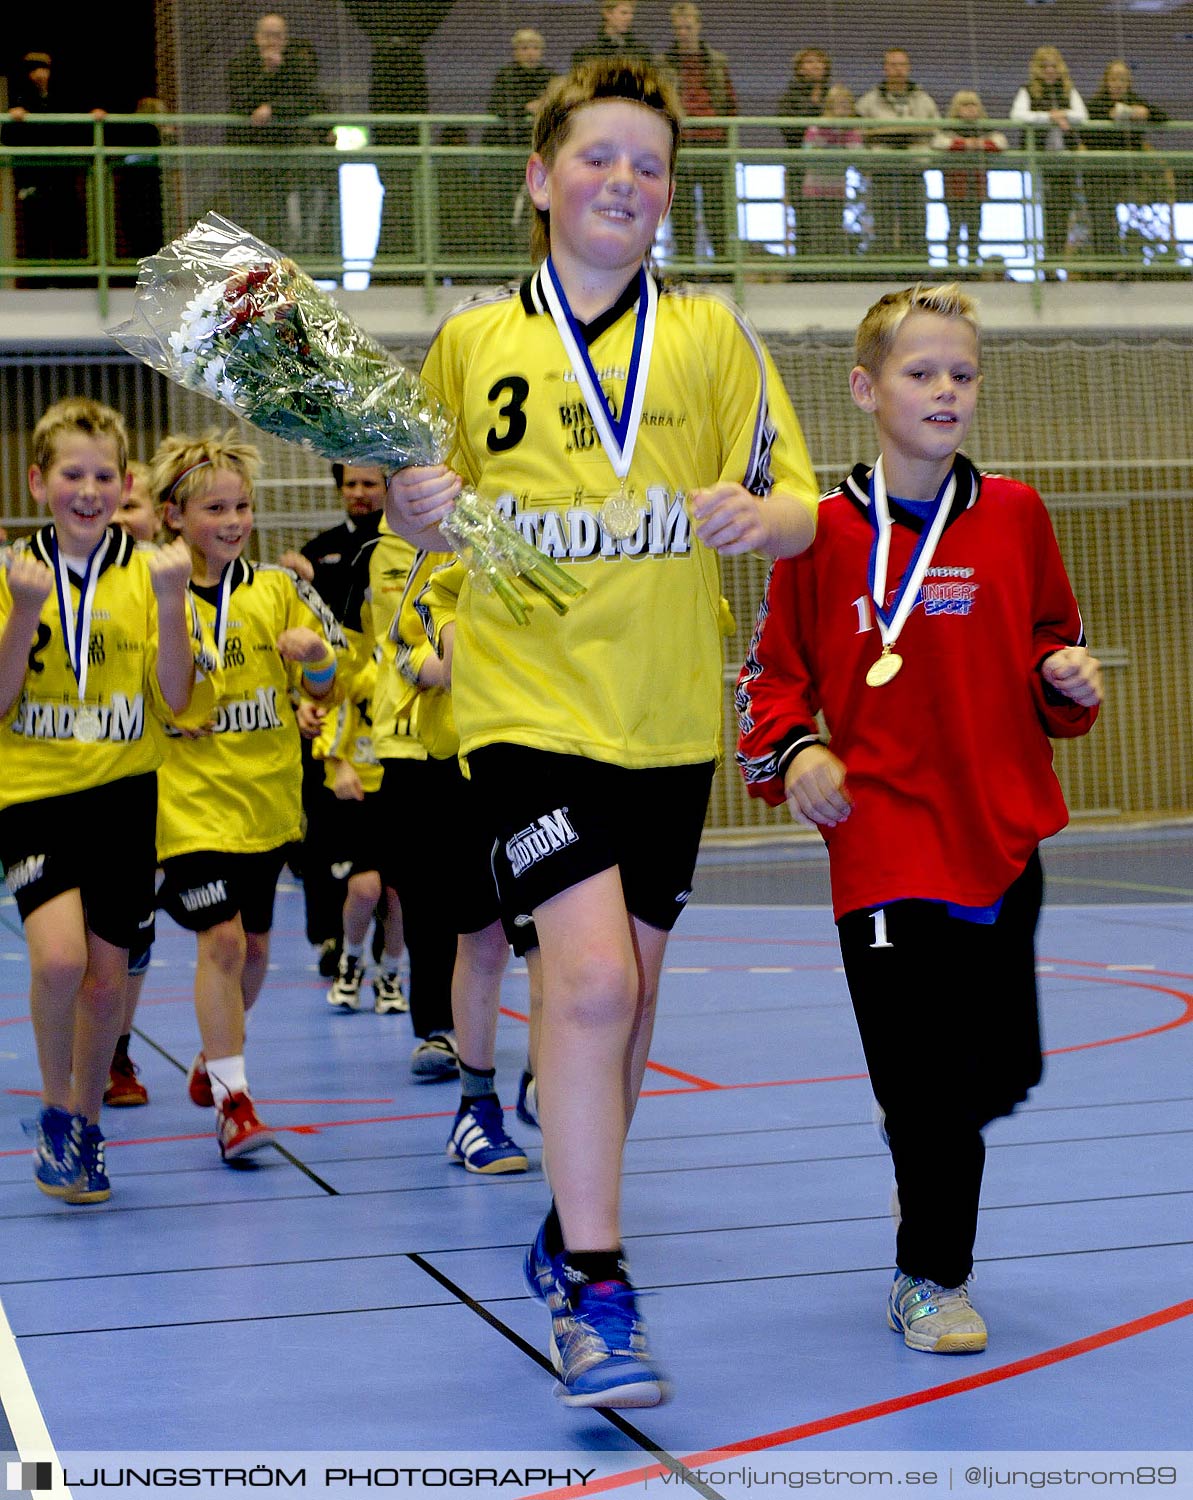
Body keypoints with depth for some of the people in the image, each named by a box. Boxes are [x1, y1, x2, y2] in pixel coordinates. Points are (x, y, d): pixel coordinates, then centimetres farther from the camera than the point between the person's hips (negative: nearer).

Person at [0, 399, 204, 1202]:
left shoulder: (149, 575, 2)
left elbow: (175, 699, -4)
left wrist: (170, 602, -16)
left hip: (124, 793, 2)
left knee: (107, 974, 7)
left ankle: (86, 1125, 29)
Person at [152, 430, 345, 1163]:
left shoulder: (279, 589, 5)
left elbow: (323, 689, 9)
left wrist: (315, 655, -11)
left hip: (267, 797, 4)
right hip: (191, 798, -4)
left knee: (253, 945, 13)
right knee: (221, 940, -13)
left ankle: (214, 1057, 38)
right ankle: (232, 1099, -6)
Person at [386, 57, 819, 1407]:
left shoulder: (709, 333, 6)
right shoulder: (471, 341, 5)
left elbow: (797, 509, 3)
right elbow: (429, 515, 12)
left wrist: (755, 516, -19)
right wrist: (418, 513, -10)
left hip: (668, 721, 3)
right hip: (526, 706, -2)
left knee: (624, 999, 12)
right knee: (590, 979, -18)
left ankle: (575, 1225, 34)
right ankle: (591, 1288, -8)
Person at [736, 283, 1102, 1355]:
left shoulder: (1013, 514, 5)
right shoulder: (823, 531, -1)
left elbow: (1052, 640, 17)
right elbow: (773, 670, 6)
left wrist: (1068, 679, -4)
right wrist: (792, 753, -10)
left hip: (1003, 833, 3)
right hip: (884, 841, -3)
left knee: (1003, 1071, 7)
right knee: (928, 1076, -3)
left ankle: (929, 1161, 41)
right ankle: (932, 1279, 17)